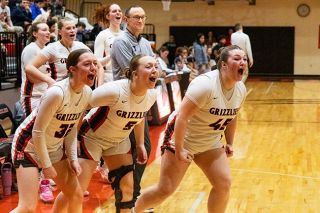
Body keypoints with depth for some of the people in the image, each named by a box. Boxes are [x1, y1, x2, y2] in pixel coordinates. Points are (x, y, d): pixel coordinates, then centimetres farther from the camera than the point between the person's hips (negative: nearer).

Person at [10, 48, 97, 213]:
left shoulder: (87, 93, -7)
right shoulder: (57, 93, -31)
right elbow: (38, 132, -24)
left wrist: (73, 158, 0)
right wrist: (46, 165, -17)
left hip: (55, 148, 8)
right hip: (29, 145, -8)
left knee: (76, 197, 10)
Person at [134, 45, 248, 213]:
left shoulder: (241, 89, -5)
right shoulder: (205, 84, -29)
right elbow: (182, 116, -29)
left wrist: (229, 143, 14)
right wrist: (179, 150, -26)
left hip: (210, 143, 7)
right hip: (182, 138, -7)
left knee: (224, 184, -4)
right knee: (165, 189, -2)